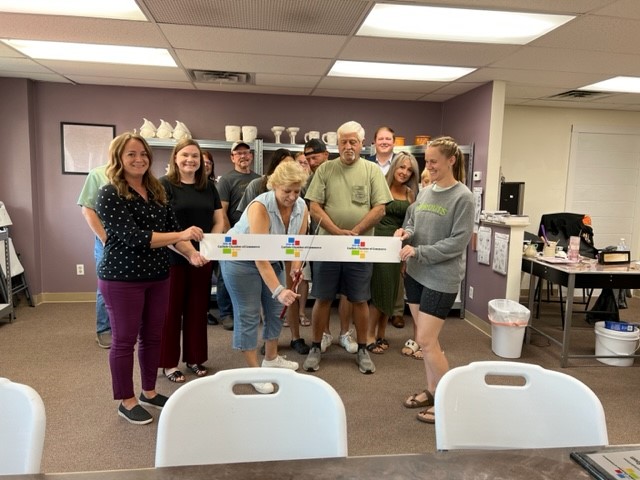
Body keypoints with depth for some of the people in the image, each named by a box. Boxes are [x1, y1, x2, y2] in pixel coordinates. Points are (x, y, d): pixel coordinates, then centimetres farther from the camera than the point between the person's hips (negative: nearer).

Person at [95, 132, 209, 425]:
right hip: (122, 279, -6)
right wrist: (181, 235, -30)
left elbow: (172, 229, 7)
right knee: (125, 340, 7)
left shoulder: (157, 191, 7)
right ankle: (126, 401, 23)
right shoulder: (109, 194, -13)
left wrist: (192, 253, -11)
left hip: (158, 276, 7)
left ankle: (149, 392, 33)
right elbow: (132, 236, -23)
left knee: (153, 336, 16)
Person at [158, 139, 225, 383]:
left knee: (198, 308, 12)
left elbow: (219, 220, 10)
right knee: (171, 309, 5)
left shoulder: (209, 186, 9)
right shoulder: (164, 185, -6)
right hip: (173, 258, -4)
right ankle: (169, 363, 18)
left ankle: (195, 358, 26)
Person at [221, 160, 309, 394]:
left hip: (272, 260, 7)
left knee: (276, 309, 13)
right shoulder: (260, 207, -32)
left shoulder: (301, 207, -13)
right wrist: (278, 290, -44)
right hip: (241, 259, -7)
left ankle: (271, 358, 32)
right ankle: (253, 371, 9)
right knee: (249, 314, -3)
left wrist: (296, 269, -25)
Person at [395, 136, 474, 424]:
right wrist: (405, 232, -7)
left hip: (442, 279, -7)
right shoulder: (425, 192, 8)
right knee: (425, 338, 15)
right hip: (416, 273, 7)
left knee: (426, 341, -4)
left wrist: (418, 252, -21)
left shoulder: (462, 197, -12)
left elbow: (458, 242, -16)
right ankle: (432, 390, 31)